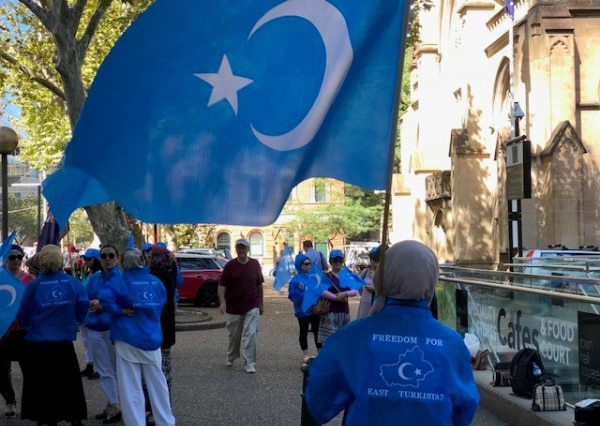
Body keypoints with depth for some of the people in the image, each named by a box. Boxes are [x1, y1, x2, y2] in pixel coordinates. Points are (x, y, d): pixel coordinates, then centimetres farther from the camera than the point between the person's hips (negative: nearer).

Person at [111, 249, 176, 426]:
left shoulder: (121, 282, -8)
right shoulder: (156, 281, 3)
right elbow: (162, 304, 10)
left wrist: (122, 310, -5)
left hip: (128, 339, -4)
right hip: (152, 338, 4)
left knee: (131, 388, 2)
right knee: (157, 383, 15)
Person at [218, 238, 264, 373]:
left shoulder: (255, 264, 2)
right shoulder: (230, 265, -3)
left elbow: (259, 285, 10)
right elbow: (222, 286, -4)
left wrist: (261, 304, 11)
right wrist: (222, 302, -18)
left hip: (252, 307, 0)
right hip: (233, 307, 0)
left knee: (250, 335, -9)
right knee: (233, 335, 13)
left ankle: (250, 364, -5)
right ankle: (230, 358, 36)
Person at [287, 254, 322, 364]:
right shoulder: (295, 280, -10)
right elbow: (293, 296, -14)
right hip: (303, 310, -3)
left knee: (317, 331, 9)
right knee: (304, 332, 12)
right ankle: (305, 355, 22)